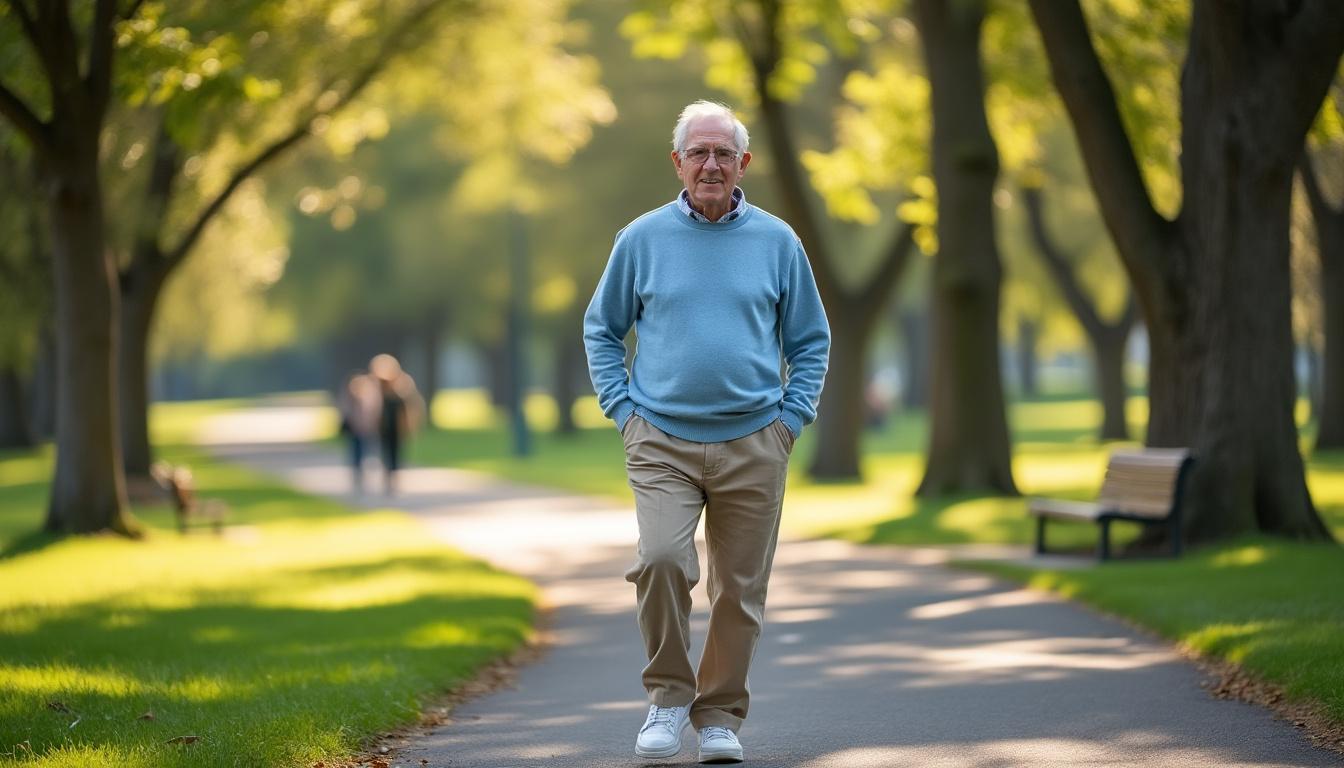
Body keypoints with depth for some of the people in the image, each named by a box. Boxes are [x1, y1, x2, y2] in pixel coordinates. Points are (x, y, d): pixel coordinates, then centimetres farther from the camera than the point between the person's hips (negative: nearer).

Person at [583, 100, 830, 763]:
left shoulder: (776, 242, 6)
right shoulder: (642, 240, 4)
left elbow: (810, 340, 14)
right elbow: (602, 329, 14)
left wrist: (792, 417, 4)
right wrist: (622, 409, 4)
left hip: (753, 444, 1)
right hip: (661, 441, -1)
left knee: (740, 589, 3)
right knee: (661, 558, -21)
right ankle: (668, 696, -4)